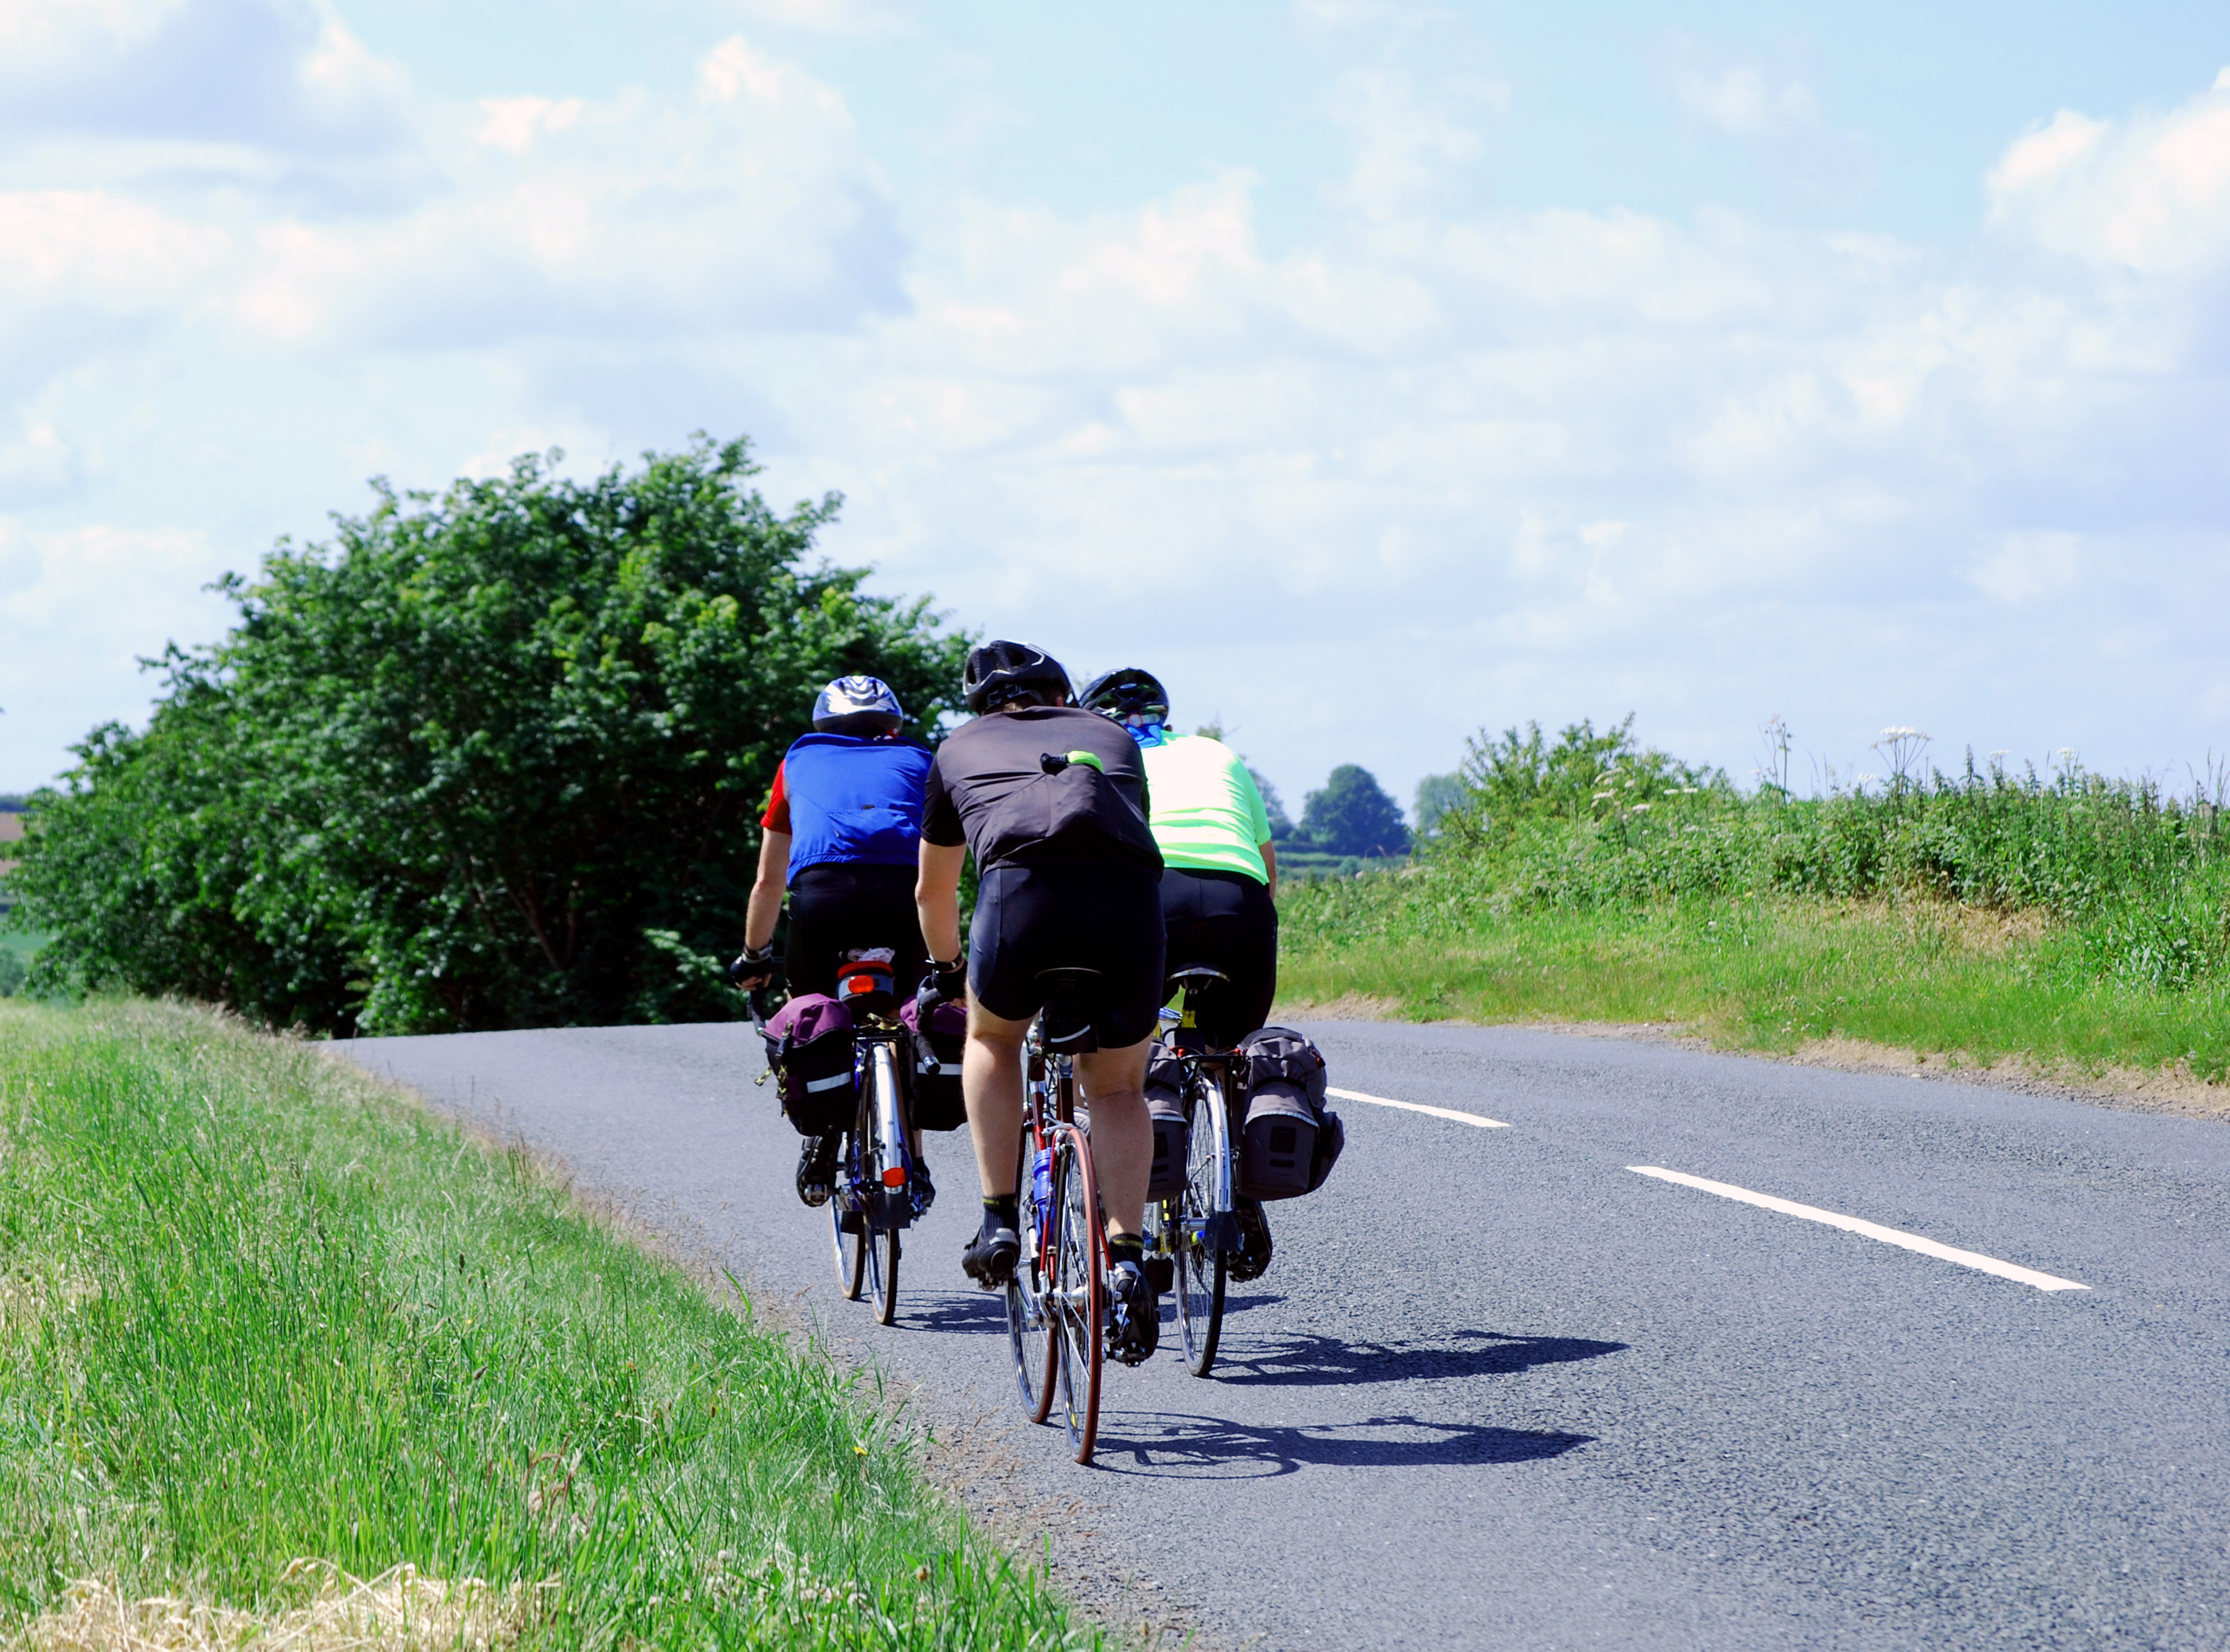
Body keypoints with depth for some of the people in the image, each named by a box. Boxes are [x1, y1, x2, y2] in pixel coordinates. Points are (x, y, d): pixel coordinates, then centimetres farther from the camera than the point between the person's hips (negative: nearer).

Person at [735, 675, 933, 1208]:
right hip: (903, 893, 1)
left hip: (824, 889, -1)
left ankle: (820, 1130, 5)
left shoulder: (800, 761, 33)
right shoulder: (917, 761, 33)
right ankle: (909, 1157, 15)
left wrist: (753, 956, 53)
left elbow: (768, 882, 39)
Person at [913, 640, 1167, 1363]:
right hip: (1131, 895, 1)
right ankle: (1127, 1256, 0)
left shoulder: (961, 749, 34)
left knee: (992, 1037, 30)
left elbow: (933, 891, 47)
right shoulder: (1111, 735, 37)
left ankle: (998, 1221, 19)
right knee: (1118, 1087, 20)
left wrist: (944, 970, 66)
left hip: (1023, 888, -1)